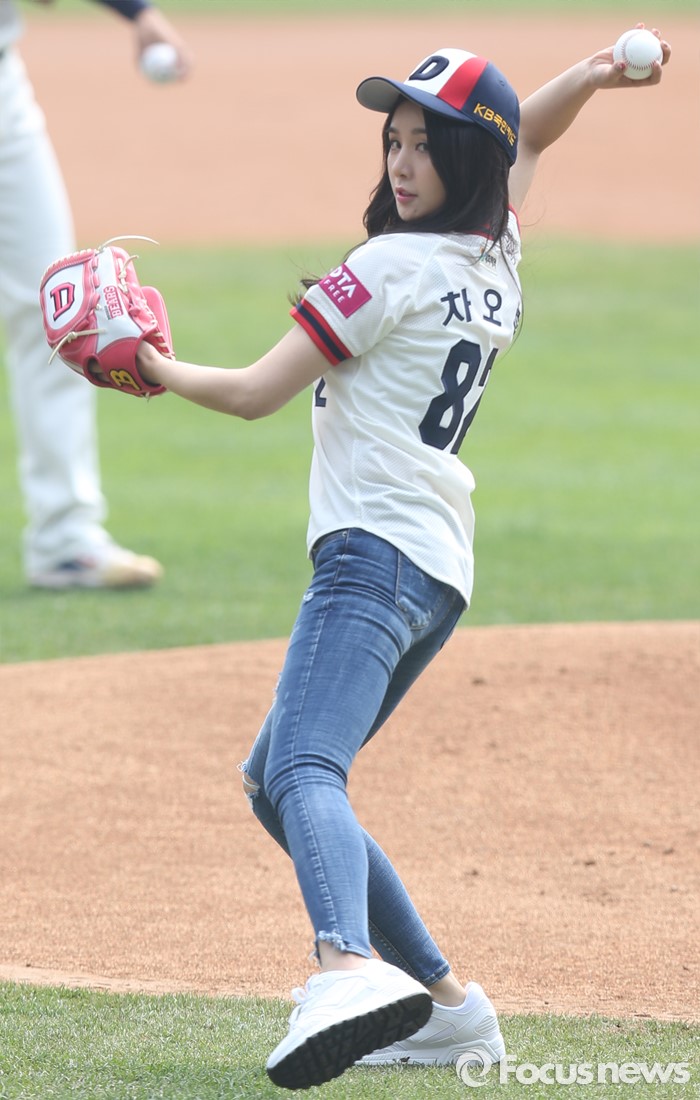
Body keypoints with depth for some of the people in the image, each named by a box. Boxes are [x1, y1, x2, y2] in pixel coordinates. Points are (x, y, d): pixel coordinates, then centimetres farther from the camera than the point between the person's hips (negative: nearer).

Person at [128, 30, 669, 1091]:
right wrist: (590, 75, 20)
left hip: (375, 555, -10)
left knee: (305, 768, -30)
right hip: (443, 572, 10)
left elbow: (257, 392, -5)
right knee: (273, 782, 20)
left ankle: (352, 968, -58)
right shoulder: (498, 263, 16)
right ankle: (447, 1003, 16)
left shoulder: (391, 267, -7)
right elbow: (529, 133, 36)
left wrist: (155, 369, 9)